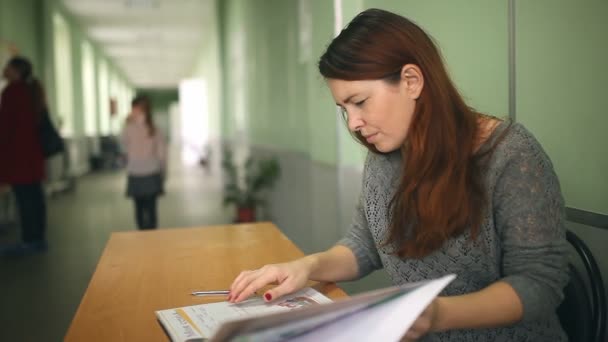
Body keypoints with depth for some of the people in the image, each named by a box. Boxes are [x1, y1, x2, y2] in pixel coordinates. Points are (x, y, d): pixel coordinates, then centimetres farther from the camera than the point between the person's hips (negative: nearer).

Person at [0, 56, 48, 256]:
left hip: (17, 151, -9)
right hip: (32, 150, 9)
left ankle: (28, 241, -4)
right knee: (34, 195, 9)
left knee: (24, 197, -7)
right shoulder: (32, 89, 15)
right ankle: (38, 239, 13)